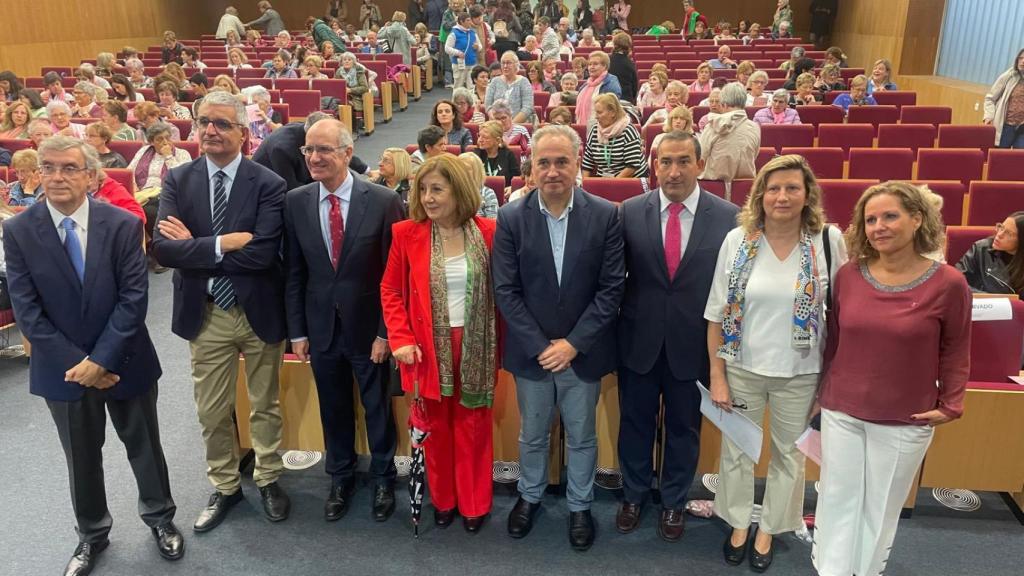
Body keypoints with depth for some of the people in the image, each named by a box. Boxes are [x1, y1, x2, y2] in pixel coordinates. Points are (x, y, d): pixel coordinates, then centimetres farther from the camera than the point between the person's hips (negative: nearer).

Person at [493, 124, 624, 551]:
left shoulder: (605, 215, -9)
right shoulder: (511, 217, -8)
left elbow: (612, 288, -9)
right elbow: (505, 290, -7)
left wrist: (573, 343, -14)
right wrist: (540, 346, -13)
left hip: (583, 352, 0)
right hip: (531, 351, 1)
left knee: (582, 437, 16)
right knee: (532, 435, 19)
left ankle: (579, 505, 39)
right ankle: (529, 495, 43)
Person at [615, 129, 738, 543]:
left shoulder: (728, 217, -8)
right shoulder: (631, 211, -5)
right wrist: (613, 332, -1)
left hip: (693, 344, 0)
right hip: (639, 339, 1)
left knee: (683, 427, 16)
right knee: (635, 422, 17)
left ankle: (673, 502, 39)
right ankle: (633, 495, 40)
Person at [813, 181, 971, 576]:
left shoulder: (948, 283, -12)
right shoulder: (848, 275, -4)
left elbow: (956, 351, 0)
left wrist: (950, 405, -5)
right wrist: (823, 391, 11)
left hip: (905, 421, -2)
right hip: (840, 411, 2)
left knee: (881, 508, 14)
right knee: (837, 500, 12)